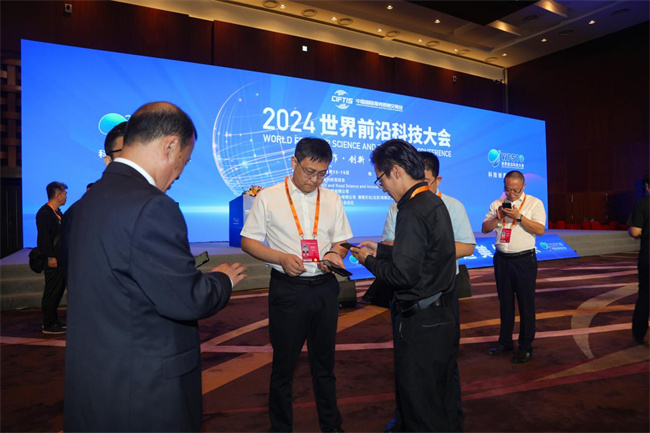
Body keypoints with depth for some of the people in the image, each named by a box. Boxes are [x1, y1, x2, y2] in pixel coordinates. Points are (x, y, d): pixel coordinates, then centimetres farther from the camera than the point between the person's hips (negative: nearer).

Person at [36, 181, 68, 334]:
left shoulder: (57, 212, 16)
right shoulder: (44, 212, -13)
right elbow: (43, 236, -19)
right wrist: (50, 257, -21)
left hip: (60, 258, 10)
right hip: (52, 260, -10)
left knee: (58, 290, 15)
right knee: (51, 292, -2)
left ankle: (53, 322, 26)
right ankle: (48, 325, 8)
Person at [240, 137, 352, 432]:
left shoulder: (332, 199, 6)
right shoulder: (268, 198, -4)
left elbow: (341, 241, 10)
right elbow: (248, 241, -2)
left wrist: (335, 254, -13)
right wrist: (281, 258, -17)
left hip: (325, 288, 3)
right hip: (287, 289, -3)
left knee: (324, 361, 18)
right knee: (284, 364, 11)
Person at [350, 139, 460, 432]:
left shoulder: (412, 211, -22)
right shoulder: (434, 202, 7)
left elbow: (404, 275, -24)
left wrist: (368, 261, -8)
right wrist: (379, 250, 14)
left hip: (420, 324, -9)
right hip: (442, 316, 10)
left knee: (421, 409, 9)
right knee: (442, 396, 26)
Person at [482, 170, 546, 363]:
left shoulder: (534, 203, 0)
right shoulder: (497, 204, 10)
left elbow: (540, 230, -11)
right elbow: (485, 228, 6)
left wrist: (519, 216, -19)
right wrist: (498, 217, -10)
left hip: (524, 260, -3)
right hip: (501, 259, 4)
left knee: (526, 304, 3)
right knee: (505, 302, 13)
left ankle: (526, 347, 16)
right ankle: (505, 342, 26)